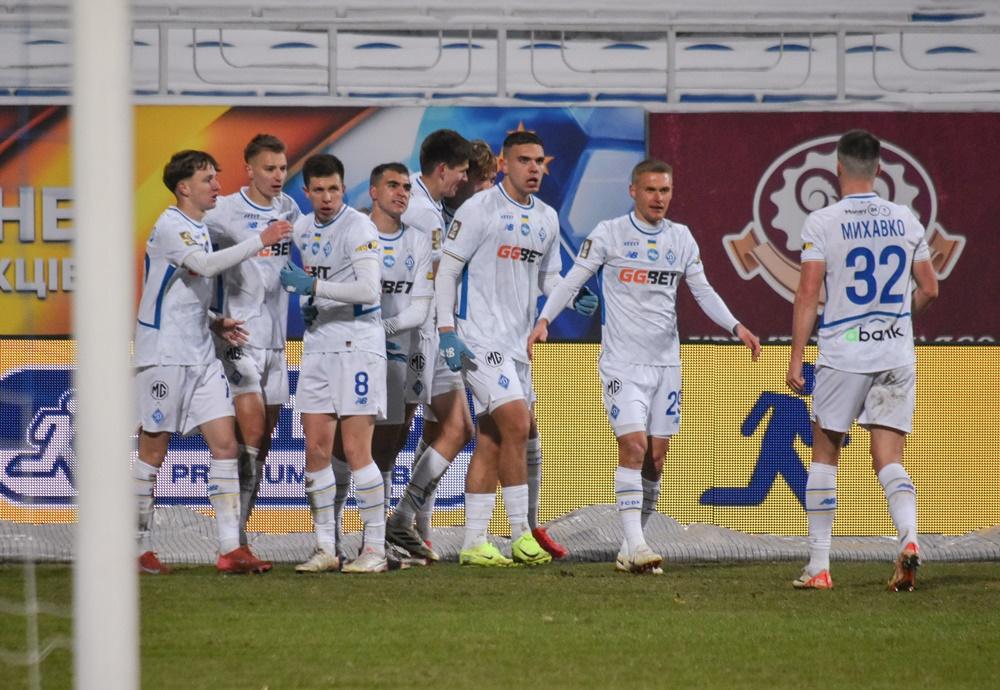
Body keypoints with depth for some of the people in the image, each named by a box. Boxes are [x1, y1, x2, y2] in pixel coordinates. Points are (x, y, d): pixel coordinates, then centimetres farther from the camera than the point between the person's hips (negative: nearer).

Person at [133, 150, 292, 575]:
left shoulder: (199, 228, 16)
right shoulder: (170, 227, -12)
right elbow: (207, 265, -30)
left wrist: (214, 324, 9)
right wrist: (260, 241, -30)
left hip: (201, 355, 8)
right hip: (164, 354, -8)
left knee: (225, 444, -1)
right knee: (154, 451, -1)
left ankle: (230, 548, -4)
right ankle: (137, 548, 8)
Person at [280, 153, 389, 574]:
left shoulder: (358, 228, -11)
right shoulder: (302, 229, 13)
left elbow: (369, 290, -22)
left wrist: (314, 286, -22)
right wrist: (299, 292, 12)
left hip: (357, 343, -7)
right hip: (318, 345, 7)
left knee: (356, 451, -9)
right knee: (316, 450, 4)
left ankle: (375, 549, -3)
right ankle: (325, 549, 9)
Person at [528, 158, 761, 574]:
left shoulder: (681, 239, 10)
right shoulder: (608, 235, -2)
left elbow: (703, 292, 13)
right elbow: (573, 280, -2)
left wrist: (736, 327, 0)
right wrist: (544, 320, -15)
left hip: (666, 362, 5)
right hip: (622, 362, -5)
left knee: (656, 457, 4)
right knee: (633, 445, -17)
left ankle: (630, 551, 12)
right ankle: (635, 545, -20)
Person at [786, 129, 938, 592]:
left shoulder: (822, 223, -6)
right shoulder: (906, 220, 5)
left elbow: (808, 294, -8)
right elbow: (929, 290, 12)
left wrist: (796, 358, -3)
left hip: (843, 355, -3)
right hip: (897, 354, 3)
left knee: (824, 456, 10)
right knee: (889, 460, 3)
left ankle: (818, 566, 10)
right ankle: (908, 537, -24)